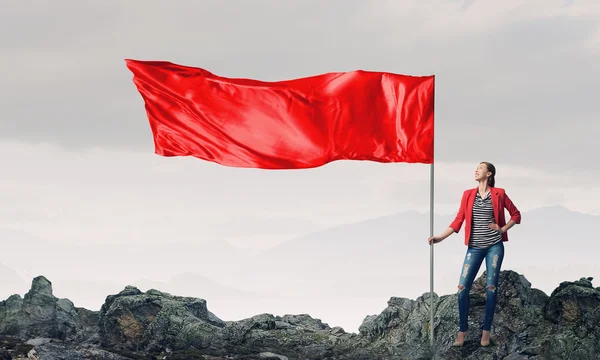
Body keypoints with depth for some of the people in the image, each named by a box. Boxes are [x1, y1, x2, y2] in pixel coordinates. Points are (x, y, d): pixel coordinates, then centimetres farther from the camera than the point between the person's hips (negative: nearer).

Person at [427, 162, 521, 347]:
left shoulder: (499, 193, 0)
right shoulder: (468, 194, 6)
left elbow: (516, 214, 9)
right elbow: (459, 220, 3)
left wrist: (503, 229, -4)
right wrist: (440, 237, -5)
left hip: (494, 246, -2)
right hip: (475, 247, 2)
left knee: (491, 287, 0)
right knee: (463, 287, -5)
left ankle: (486, 331, 9)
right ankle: (462, 330, 5)